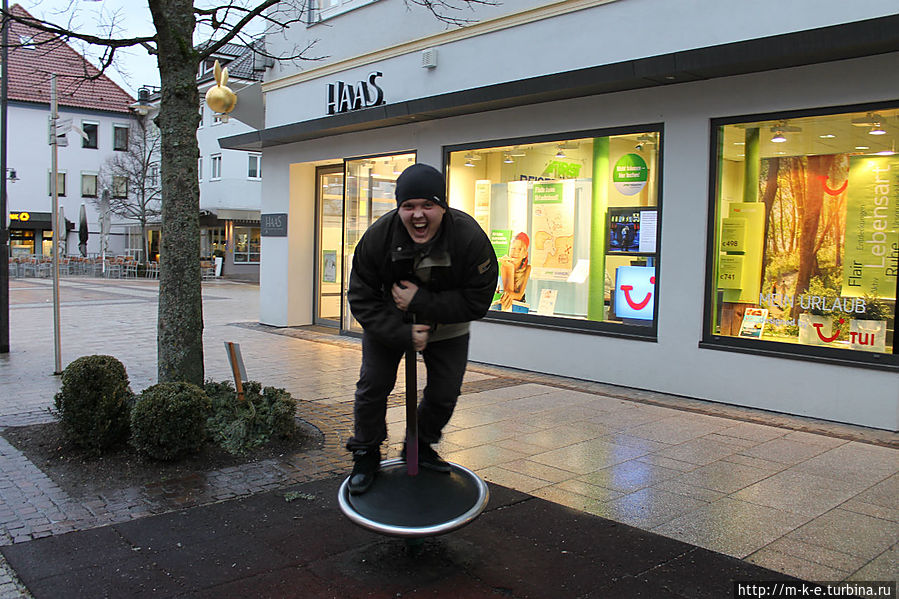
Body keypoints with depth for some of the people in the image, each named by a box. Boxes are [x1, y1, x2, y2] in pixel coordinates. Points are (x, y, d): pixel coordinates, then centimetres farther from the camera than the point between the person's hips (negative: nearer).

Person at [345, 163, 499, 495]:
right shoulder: (378, 236, -27)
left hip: (446, 327, 1)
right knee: (373, 386, -2)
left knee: (445, 393, 4)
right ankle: (366, 455, 19)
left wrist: (421, 302, -33)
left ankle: (421, 446, 32)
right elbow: (362, 300, -19)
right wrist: (403, 334, -29)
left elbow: (477, 301, -25)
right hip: (388, 321, 0)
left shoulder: (470, 237, -30)